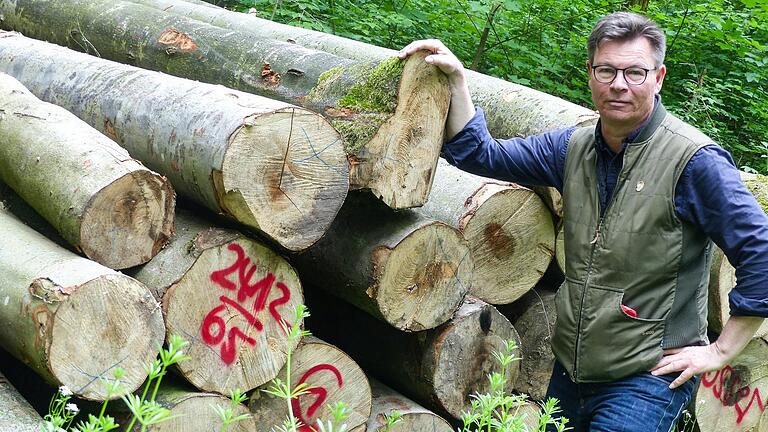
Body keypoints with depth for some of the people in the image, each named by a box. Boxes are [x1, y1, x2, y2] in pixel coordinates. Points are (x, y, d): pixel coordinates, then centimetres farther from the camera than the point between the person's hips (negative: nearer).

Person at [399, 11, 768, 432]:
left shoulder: (694, 160, -15)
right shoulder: (574, 147, 5)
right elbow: (482, 155, 10)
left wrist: (721, 350, -12)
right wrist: (455, 78, 0)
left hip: (646, 381, -6)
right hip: (569, 371, 7)